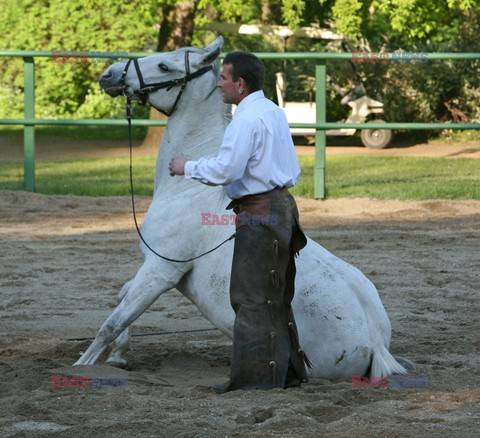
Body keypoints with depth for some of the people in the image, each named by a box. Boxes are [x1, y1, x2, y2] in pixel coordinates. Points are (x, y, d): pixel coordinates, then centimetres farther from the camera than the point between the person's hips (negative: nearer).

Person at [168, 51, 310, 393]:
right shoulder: (275, 113, 14)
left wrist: (188, 167, -9)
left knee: (251, 297, -5)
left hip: (259, 214, -10)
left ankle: (255, 376, -4)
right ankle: (289, 369, 21)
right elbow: (294, 171, 19)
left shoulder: (247, 119, -17)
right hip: (282, 205, 10)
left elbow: (225, 170, -22)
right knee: (276, 297, 16)